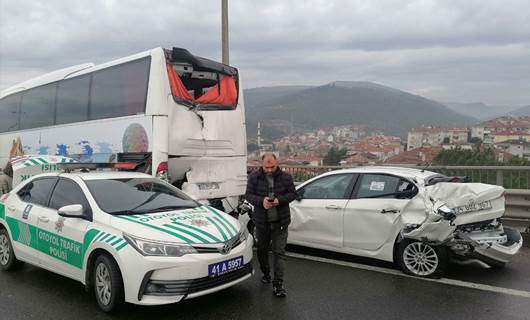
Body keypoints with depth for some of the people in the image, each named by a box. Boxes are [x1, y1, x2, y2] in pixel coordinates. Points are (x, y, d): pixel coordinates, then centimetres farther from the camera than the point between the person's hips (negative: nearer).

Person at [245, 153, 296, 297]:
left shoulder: (285, 177, -3)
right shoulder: (254, 177, -2)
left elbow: (293, 193, 1)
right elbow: (248, 195, -2)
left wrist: (279, 200, -18)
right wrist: (261, 201, -21)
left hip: (280, 222, -1)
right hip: (261, 221, 2)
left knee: (279, 252, -4)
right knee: (262, 249, 17)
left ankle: (278, 284, 0)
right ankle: (265, 273, 41)